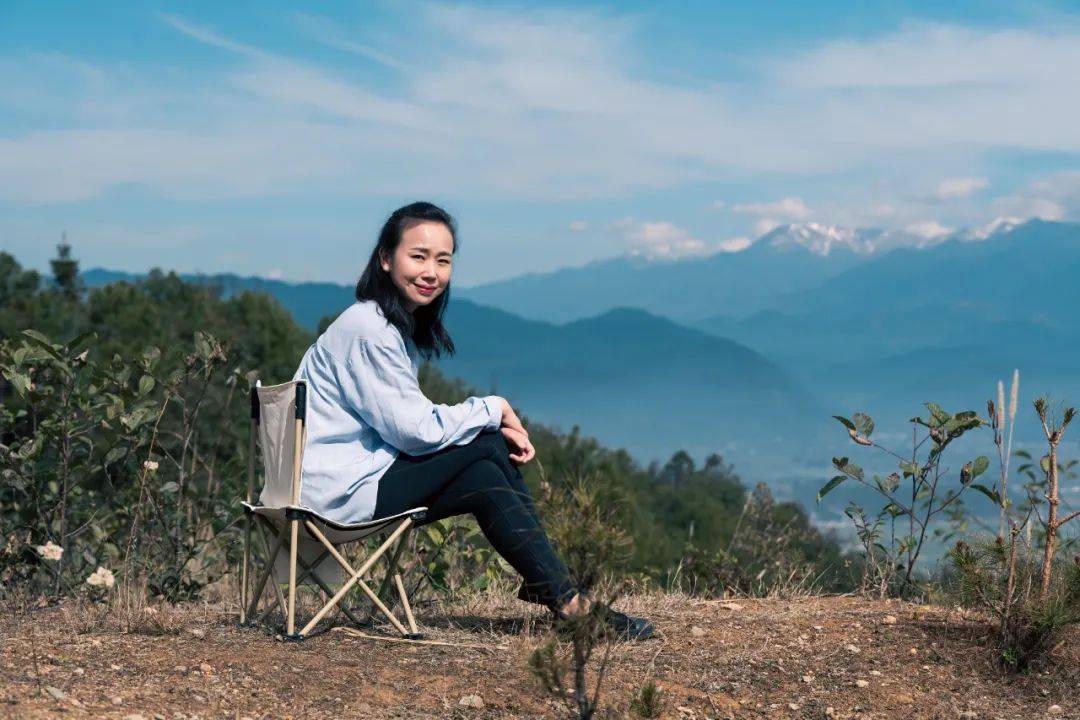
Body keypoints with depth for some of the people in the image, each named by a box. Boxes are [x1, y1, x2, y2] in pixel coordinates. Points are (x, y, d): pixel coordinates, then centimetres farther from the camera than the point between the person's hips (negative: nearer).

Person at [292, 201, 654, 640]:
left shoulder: (401, 324, 13)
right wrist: (493, 410, -5)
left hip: (367, 466, 9)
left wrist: (497, 427, -3)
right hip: (341, 489, -9)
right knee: (489, 446, -14)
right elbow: (416, 431, -18)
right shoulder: (368, 331, -18)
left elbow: (412, 421, 12)